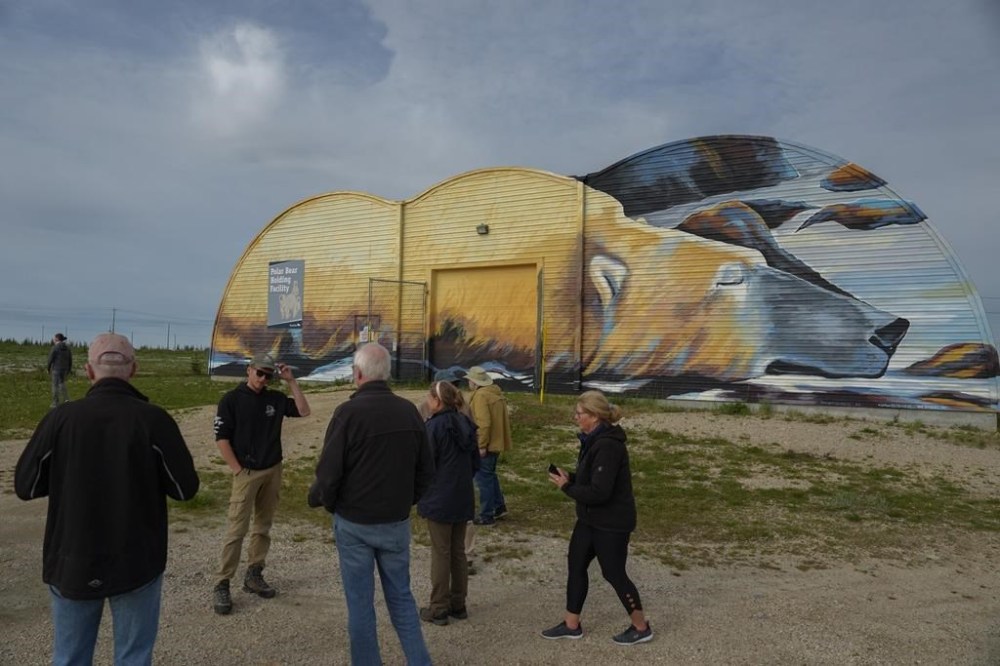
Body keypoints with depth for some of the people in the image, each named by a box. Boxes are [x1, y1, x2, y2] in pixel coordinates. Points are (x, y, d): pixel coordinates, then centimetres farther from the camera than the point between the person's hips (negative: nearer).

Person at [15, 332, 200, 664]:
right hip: (136, 562, -1)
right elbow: (185, 488, -8)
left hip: (72, 562, 2)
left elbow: (25, 486, 0)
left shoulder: (61, 417, -10)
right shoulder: (154, 420, -14)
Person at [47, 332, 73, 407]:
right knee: (62, 384, 19)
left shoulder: (54, 348, -12)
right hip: (65, 369, 6)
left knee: (55, 386, 3)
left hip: (56, 369, -6)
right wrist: (69, 370, 14)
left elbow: (50, 359, -10)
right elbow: (70, 360, 8)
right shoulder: (67, 348, 6)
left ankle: (55, 403, 8)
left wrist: (48, 369, 3)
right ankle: (66, 399, 5)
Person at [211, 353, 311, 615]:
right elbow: (221, 438, -8)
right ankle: (221, 585, 0)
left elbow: (304, 411, -1)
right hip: (246, 473, -5)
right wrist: (238, 471, -11)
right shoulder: (232, 399, -7)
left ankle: (253, 575, 22)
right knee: (237, 530, -7)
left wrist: (291, 381, -5)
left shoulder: (276, 398, 5)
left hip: (273, 471, 5)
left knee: (263, 527, 11)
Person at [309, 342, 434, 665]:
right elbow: (426, 469, 4)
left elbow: (328, 472, -16)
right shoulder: (409, 410, -2)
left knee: (360, 601, 10)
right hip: (397, 522, 4)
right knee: (401, 596, 17)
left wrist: (319, 499, 4)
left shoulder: (349, 412, -17)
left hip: (355, 523, -4)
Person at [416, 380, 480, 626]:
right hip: (463, 499, 7)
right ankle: (458, 605, 25)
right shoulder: (466, 424, 5)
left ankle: (439, 609, 14)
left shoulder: (434, 426, -17)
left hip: (440, 499, -7)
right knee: (459, 552, 15)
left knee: (441, 553, 4)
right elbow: (475, 463, 10)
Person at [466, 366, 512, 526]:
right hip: (497, 441, 10)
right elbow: (505, 417, 15)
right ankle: (499, 506, 28)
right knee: (490, 474, 22)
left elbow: (484, 423, -24)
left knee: (483, 477, 0)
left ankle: (487, 515, 6)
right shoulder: (496, 392, 10)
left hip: (486, 444, -10)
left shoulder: (480, 395, -18)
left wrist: (482, 445, -20)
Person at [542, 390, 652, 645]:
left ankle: (641, 628, 26)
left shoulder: (608, 446, -27)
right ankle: (571, 624, 30)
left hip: (612, 523, -10)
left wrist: (566, 486, -17)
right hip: (591, 519, 10)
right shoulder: (594, 439, 4)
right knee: (576, 565, 15)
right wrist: (570, 477, -3)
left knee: (613, 574, 5)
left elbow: (598, 492, -30)